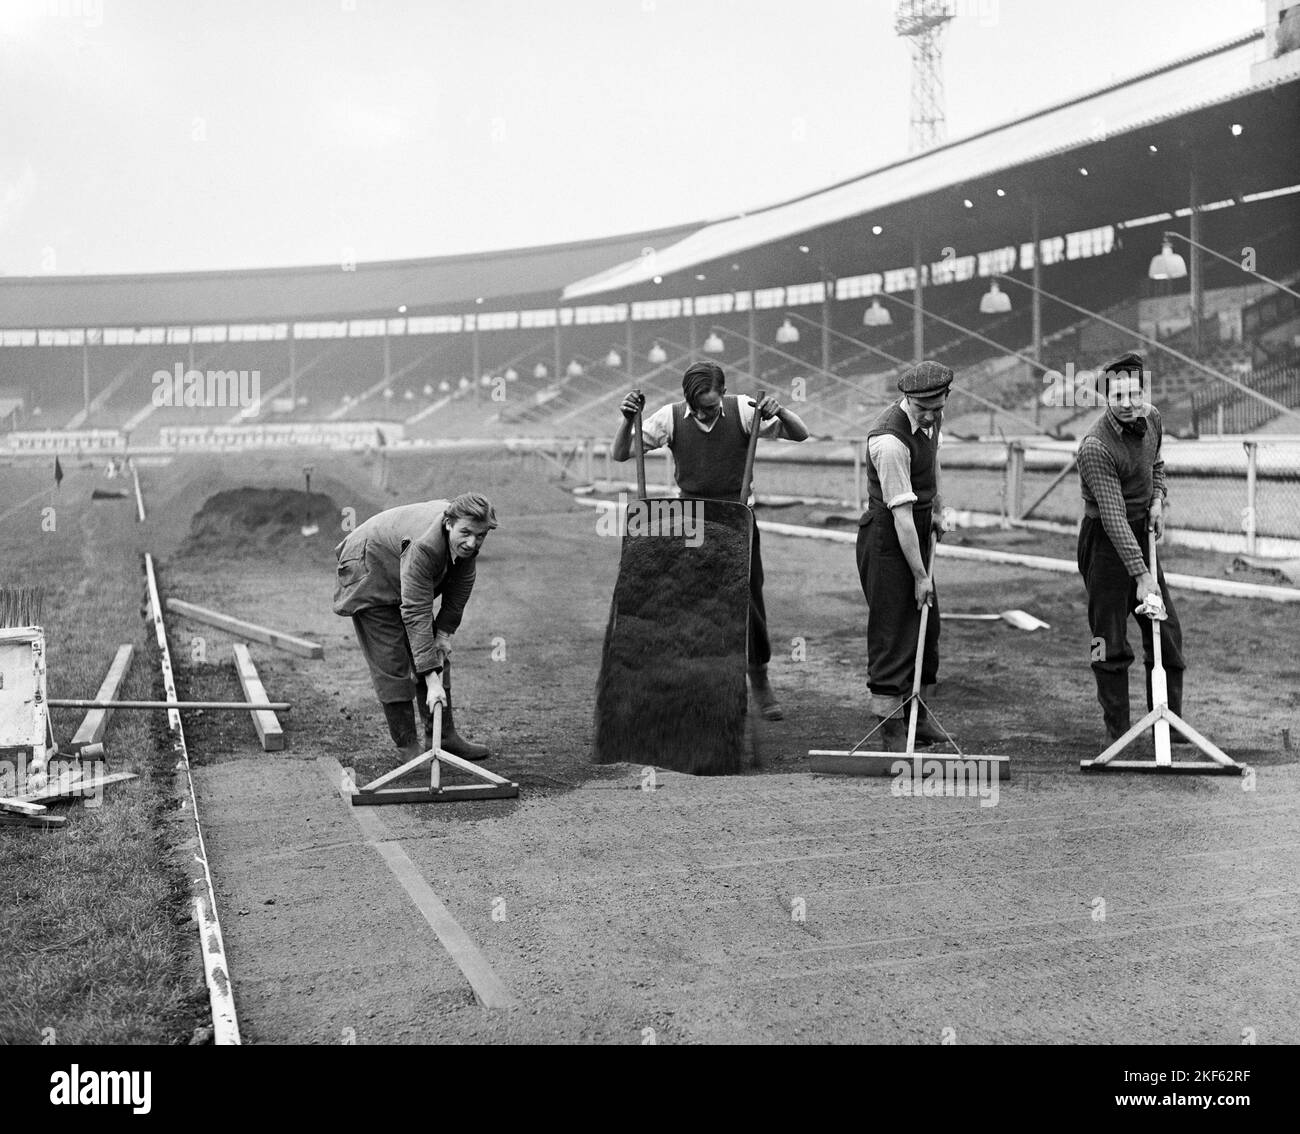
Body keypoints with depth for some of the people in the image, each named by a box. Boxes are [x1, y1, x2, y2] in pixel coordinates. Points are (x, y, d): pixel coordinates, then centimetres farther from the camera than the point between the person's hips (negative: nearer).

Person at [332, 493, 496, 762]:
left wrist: (444, 631, -8)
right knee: (391, 661, -11)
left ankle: (443, 735, 12)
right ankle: (408, 745, -2)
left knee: (437, 651, 5)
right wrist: (432, 680, -43)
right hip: (368, 575, -8)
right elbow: (416, 614, -43)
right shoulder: (423, 546, -43)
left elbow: (461, 584, -3)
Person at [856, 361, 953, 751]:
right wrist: (920, 575, -23)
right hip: (887, 539, -9)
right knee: (892, 630, -7)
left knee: (927, 625, 16)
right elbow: (901, 514, -26)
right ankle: (890, 725, 1)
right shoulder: (890, 439, -27)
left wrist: (935, 511, 25)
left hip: (916, 533, 9)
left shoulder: (930, 421, 1)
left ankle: (918, 714, 30)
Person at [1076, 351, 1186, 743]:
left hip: (1141, 535, 7)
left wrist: (1157, 499, 2)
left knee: (1167, 633, 9)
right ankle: (1118, 731, 11)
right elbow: (1114, 517, -30)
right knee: (1111, 642, -1)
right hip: (1104, 540, -7)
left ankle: (1169, 722, 21)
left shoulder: (1152, 418, -1)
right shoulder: (1096, 446, -25)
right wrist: (1141, 575, -33)